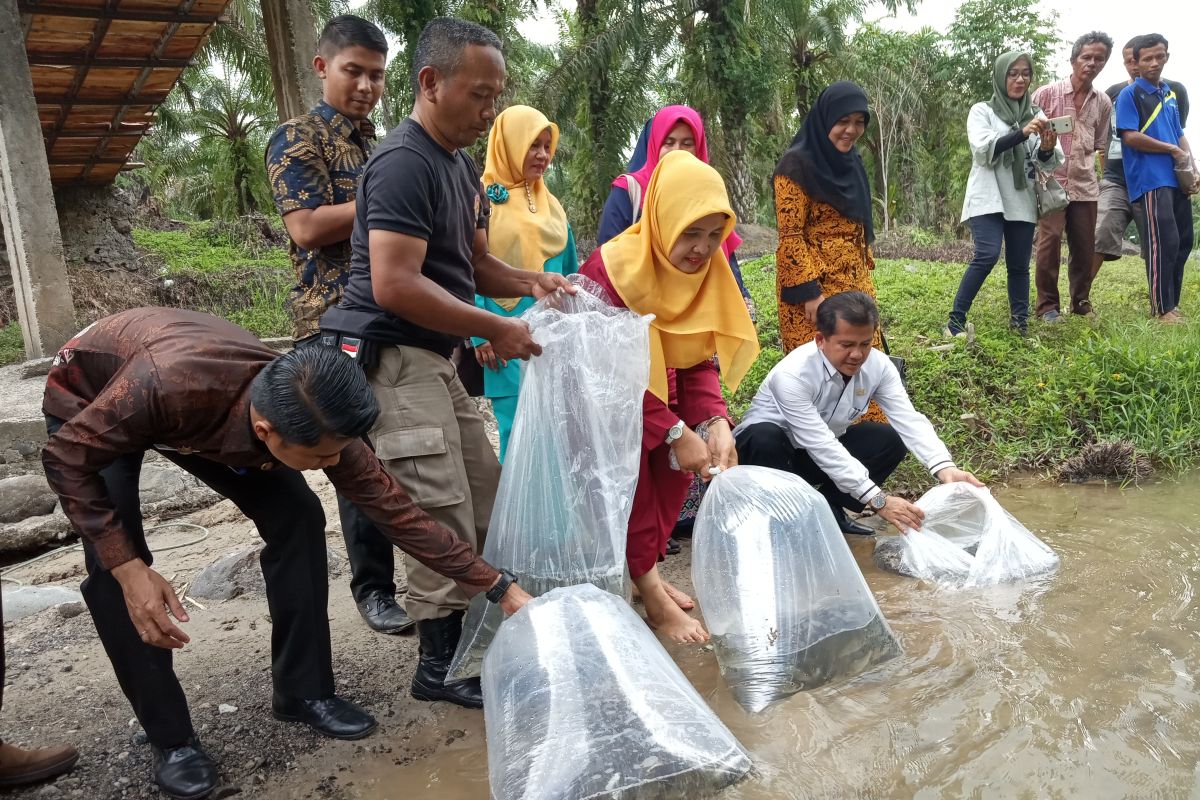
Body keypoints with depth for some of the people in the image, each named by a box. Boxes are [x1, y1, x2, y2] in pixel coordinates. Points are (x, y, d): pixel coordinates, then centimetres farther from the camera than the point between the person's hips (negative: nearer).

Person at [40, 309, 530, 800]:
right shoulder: (168, 385, -45)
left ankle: (303, 691, 4)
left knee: (296, 515, -11)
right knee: (114, 562, -19)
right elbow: (65, 459, -28)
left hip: (209, 410, 3)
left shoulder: (313, 419, -31)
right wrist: (128, 568, -35)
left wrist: (500, 589, -22)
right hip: (88, 399, -3)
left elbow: (393, 508, -23)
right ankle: (171, 739, -1)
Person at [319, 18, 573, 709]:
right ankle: (441, 666, 12)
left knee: (485, 502, 14)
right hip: (391, 359, -10)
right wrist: (497, 330, -20)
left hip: (434, 360, 10)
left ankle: (471, 637, 30)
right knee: (444, 520, -5)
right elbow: (394, 286, -26)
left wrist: (528, 283, 1)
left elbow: (474, 263, 21)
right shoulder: (405, 164, -17)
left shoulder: (461, 164, 15)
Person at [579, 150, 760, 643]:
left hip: (659, 394, 7)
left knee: (673, 479, 5)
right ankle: (652, 595, 6)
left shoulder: (706, 271, -10)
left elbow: (700, 360, -8)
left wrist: (715, 421, -24)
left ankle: (645, 571, 23)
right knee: (631, 487, -8)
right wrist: (674, 432, -32)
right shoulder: (612, 270, -30)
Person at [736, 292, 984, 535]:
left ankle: (827, 511, -3)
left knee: (889, 440, -15)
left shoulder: (878, 365, -15)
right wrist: (878, 500, -41)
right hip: (768, 446, -5)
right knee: (764, 438, -38)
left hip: (822, 450, 5)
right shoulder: (793, 374, -33)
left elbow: (909, 420, -23)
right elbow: (821, 446, -37)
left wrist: (944, 468, -41)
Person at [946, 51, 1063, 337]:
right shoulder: (982, 111, 5)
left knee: (1019, 265, 2)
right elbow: (983, 149, -12)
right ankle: (955, 323, -15)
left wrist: (1046, 149, -16)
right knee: (987, 256, -20)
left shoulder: (1036, 115, 13)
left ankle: (1020, 326, 9)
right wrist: (1022, 133, -24)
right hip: (988, 198, -4)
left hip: (1022, 202, 4)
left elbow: (1049, 164, 6)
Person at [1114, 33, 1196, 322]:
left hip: (1176, 179, 8)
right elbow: (1130, 137, -13)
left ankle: (1172, 304, 18)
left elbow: (1179, 135, 23)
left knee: (1183, 242, 8)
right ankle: (1162, 309, -3)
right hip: (1150, 180, -7)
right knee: (1164, 244, -11)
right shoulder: (1130, 94, -2)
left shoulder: (1170, 94, 20)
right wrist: (1173, 150, -8)